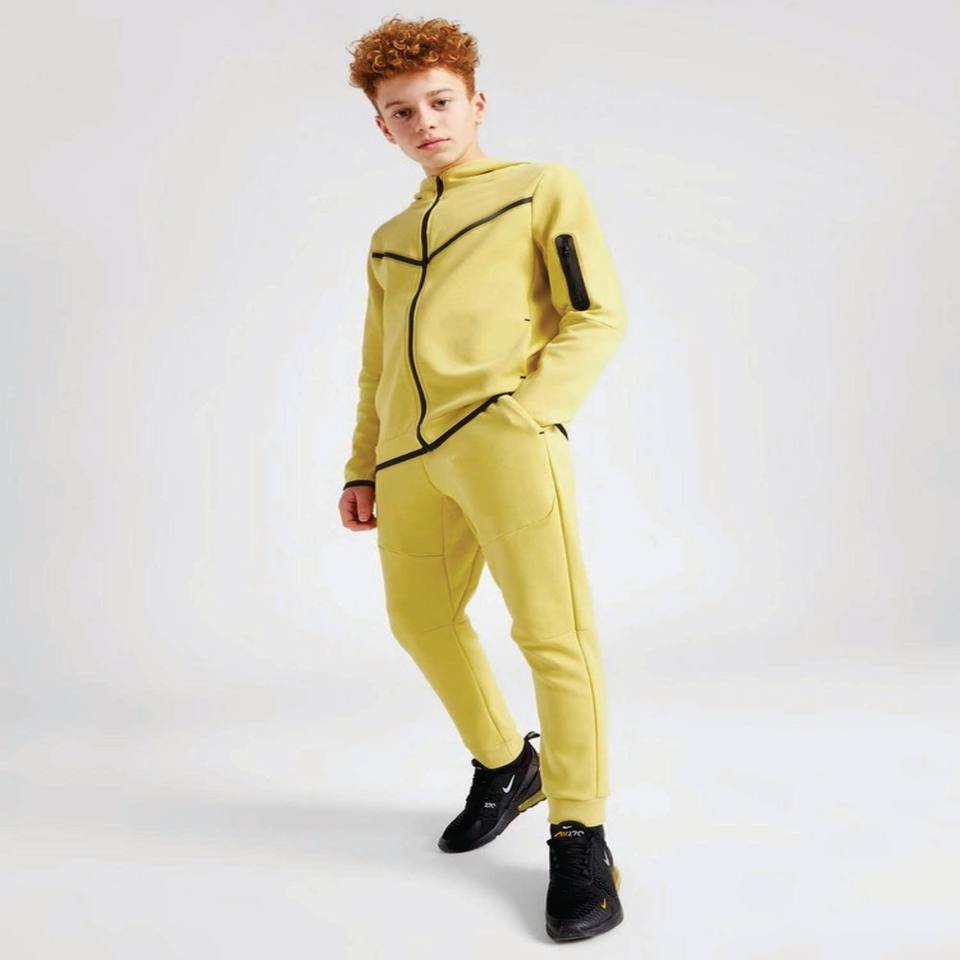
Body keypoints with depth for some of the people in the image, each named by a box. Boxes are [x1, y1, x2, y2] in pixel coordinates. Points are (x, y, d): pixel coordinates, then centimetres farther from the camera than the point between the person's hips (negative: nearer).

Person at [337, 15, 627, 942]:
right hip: (409, 454, 7)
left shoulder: (545, 190, 12)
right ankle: (504, 764, 33)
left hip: (505, 438, -6)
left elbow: (599, 317, 2)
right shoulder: (388, 240, 28)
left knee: (552, 630, -11)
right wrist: (361, 468, 19)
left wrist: (526, 413, -12)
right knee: (420, 619, 12)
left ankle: (580, 838, 3)